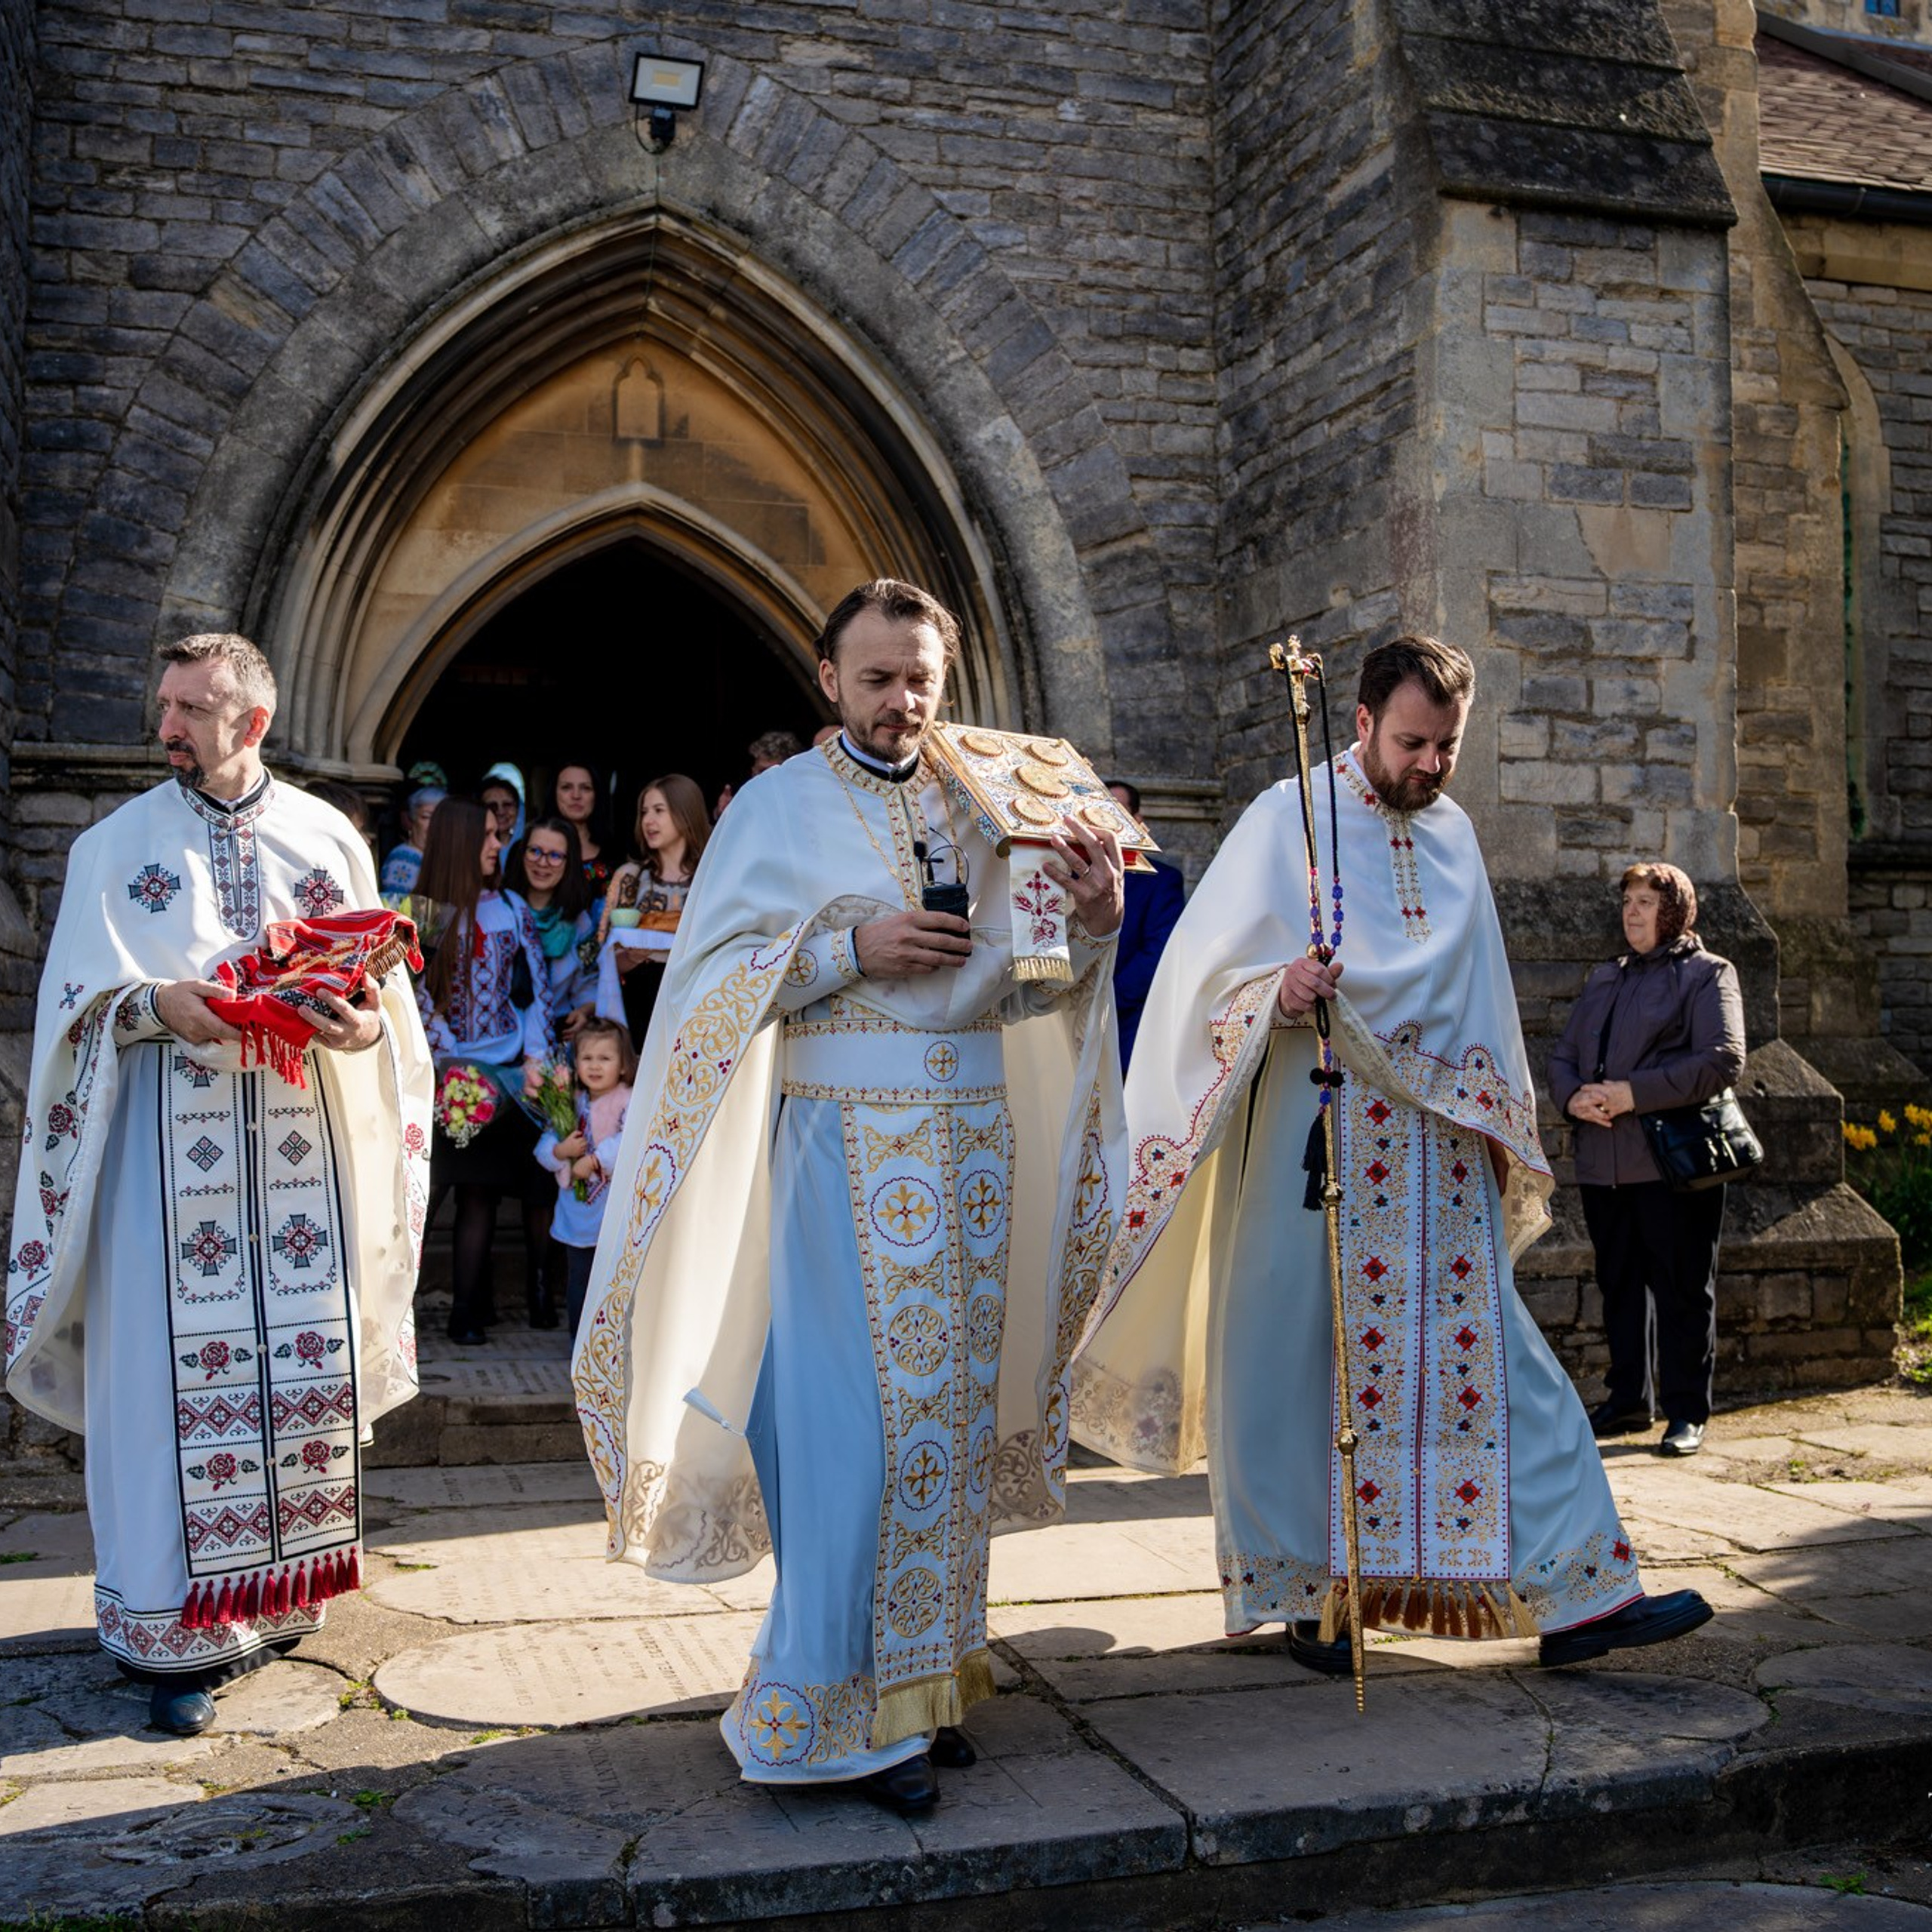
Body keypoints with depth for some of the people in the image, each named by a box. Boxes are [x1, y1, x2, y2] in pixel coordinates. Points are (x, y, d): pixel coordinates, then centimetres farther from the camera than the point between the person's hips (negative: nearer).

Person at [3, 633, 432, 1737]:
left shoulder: (328, 839, 9)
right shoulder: (119, 843, 6)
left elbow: (384, 985, 10)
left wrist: (364, 1025, -13)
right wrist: (158, 1006, -18)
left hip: (303, 1131, 2)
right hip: (173, 1137, -2)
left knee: (306, 1355, 4)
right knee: (179, 1366, -5)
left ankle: (276, 1590, 21)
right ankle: (179, 1628, 3)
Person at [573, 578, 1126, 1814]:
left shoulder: (977, 808, 13)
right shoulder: (781, 806, 0)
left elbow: (1024, 984, 12)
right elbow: (712, 972, -6)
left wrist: (1094, 922, -7)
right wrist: (850, 947, -17)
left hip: (971, 1134, 5)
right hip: (844, 1143, -5)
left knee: (950, 1408, 8)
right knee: (860, 1423, -7)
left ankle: (923, 1677, 20)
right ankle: (837, 1710, 4)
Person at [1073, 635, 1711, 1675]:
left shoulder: (1453, 831, 14)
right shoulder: (1288, 819, -4)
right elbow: (1209, 970, -10)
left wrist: (1502, 1122, 19)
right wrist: (1278, 992, -30)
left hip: (1440, 1154, 5)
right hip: (1314, 1135, -5)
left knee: (1489, 1353, 4)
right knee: (1300, 1355, 1)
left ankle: (1575, 1593, 6)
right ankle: (1303, 1589, 16)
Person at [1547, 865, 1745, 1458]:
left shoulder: (1707, 974, 0)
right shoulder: (1604, 979, 21)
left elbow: (1723, 1059, -13)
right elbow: (1563, 1053, 17)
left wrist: (1634, 1093, -18)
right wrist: (1572, 1096, -6)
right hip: (1603, 1161, 6)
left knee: (1682, 1291, 0)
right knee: (1619, 1286, 12)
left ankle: (1687, 1413, 7)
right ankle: (1629, 1399, 23)